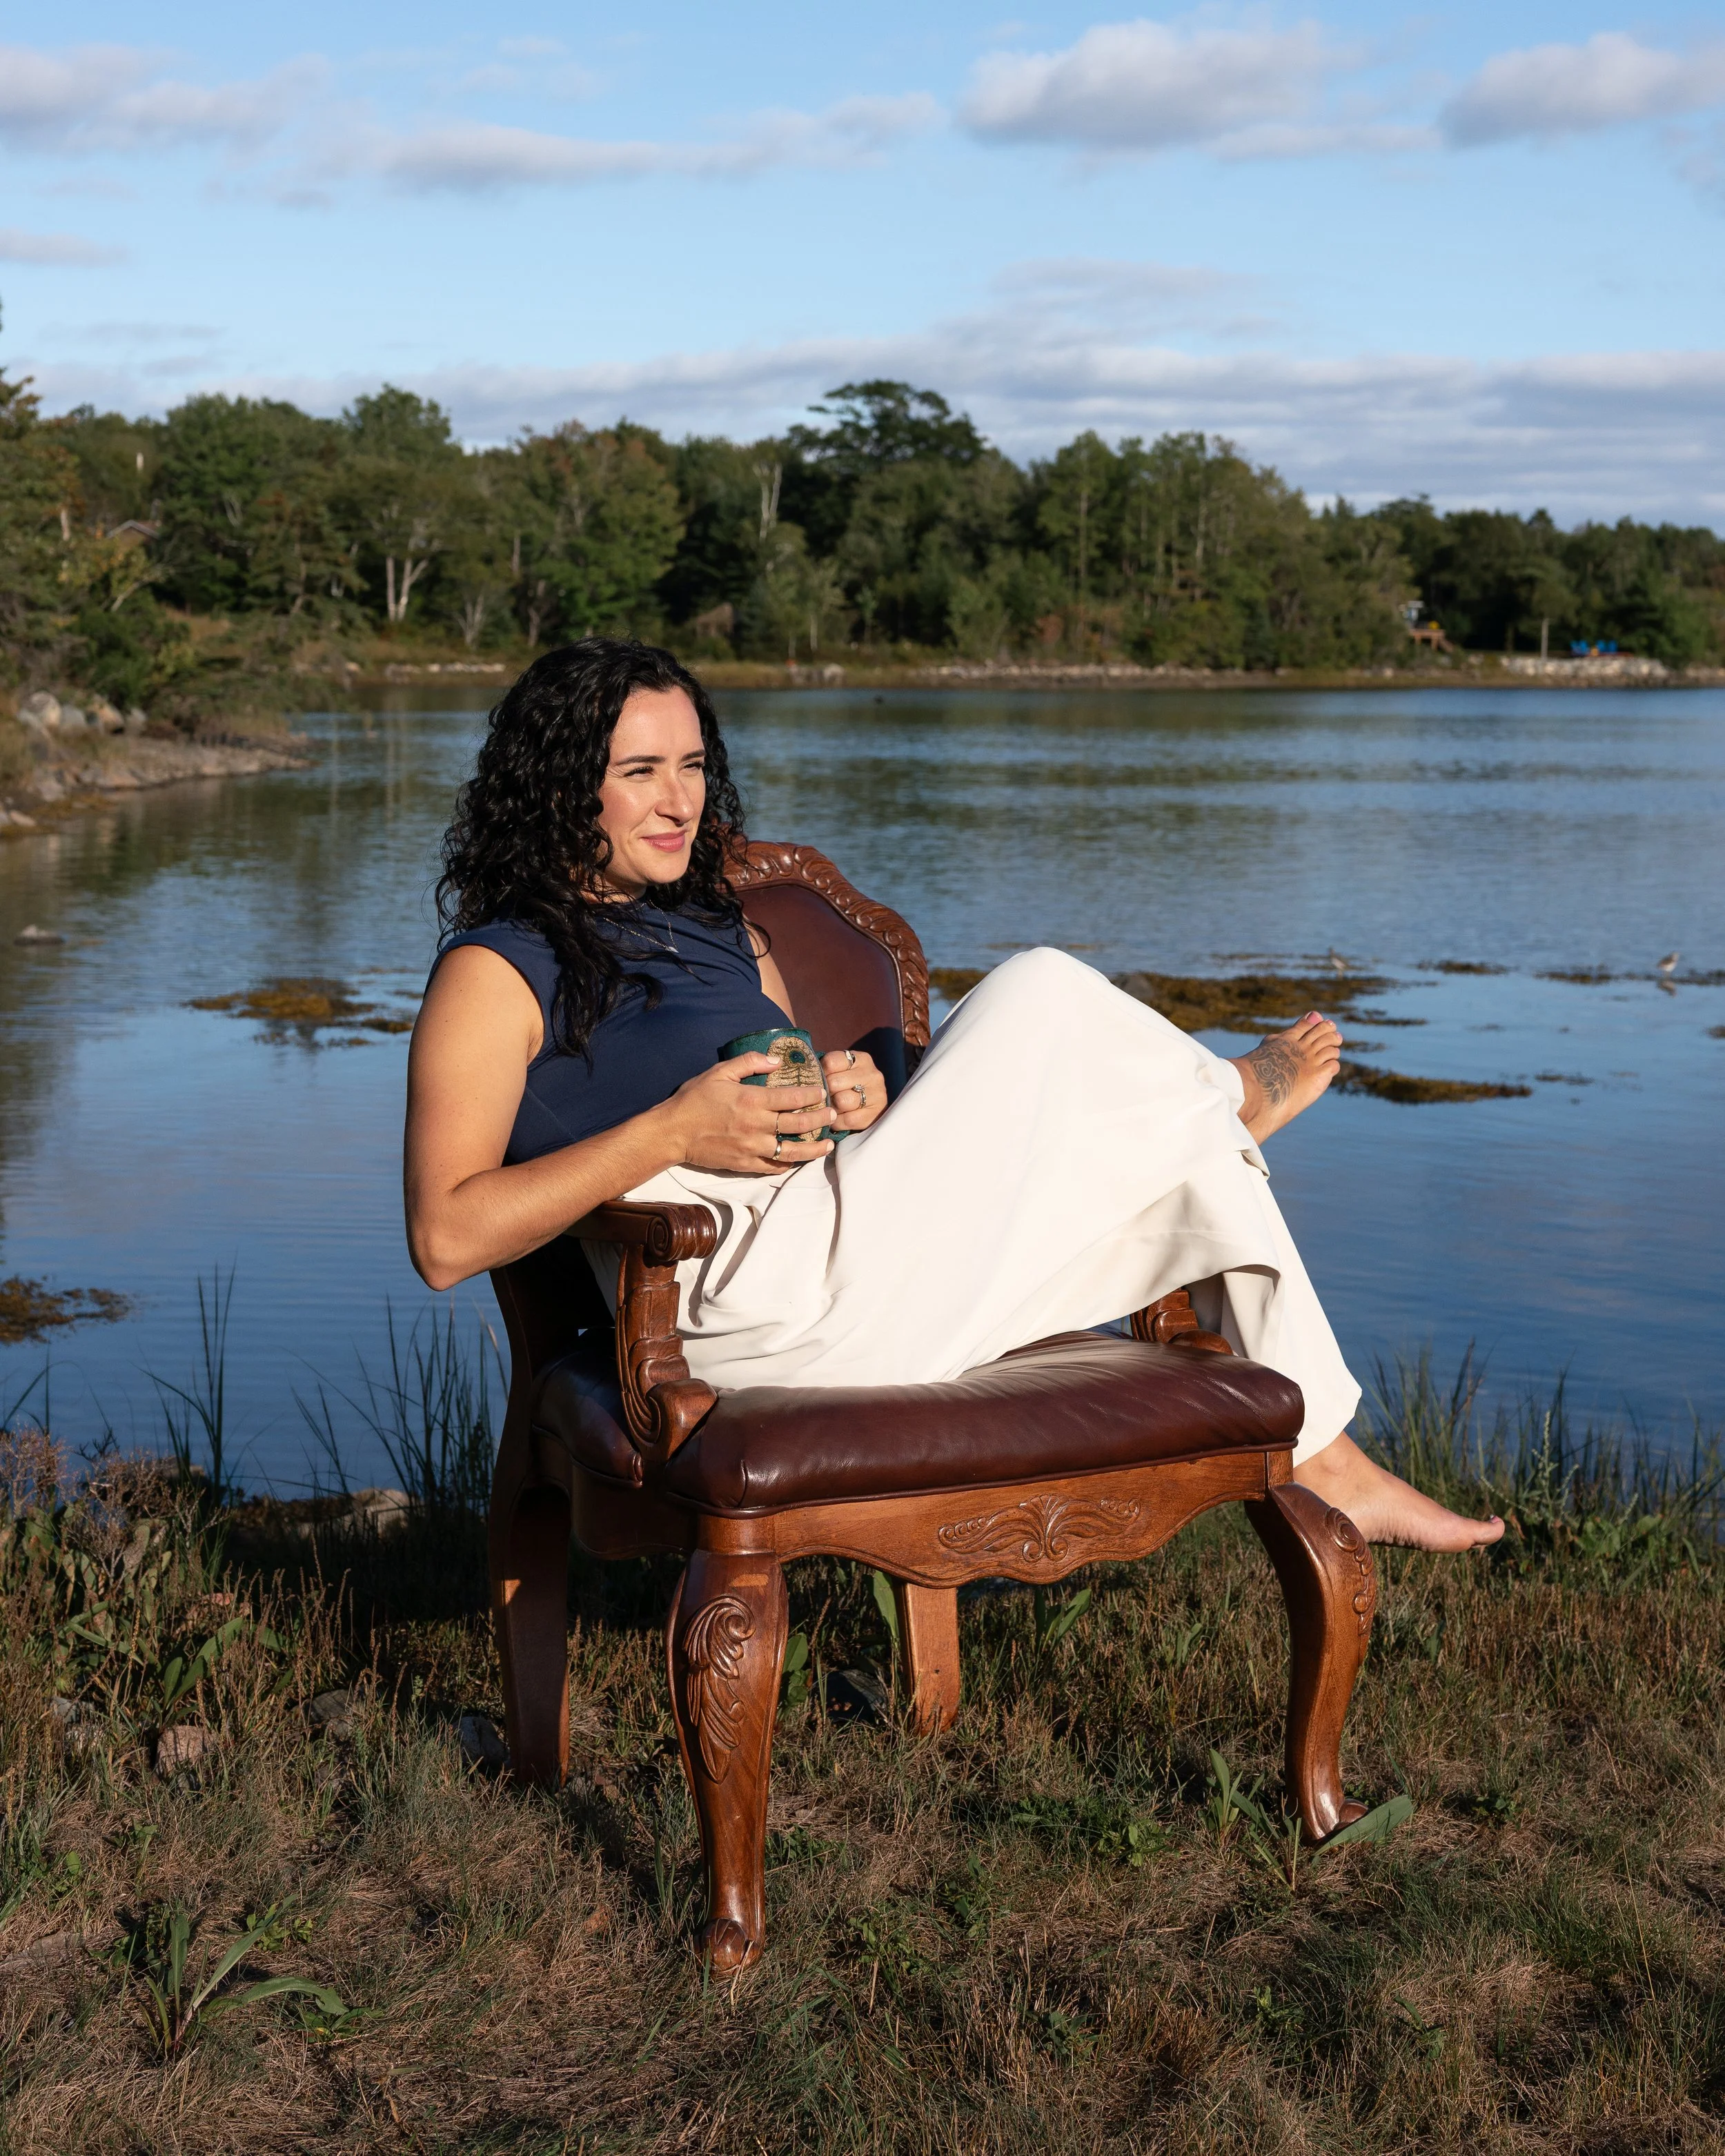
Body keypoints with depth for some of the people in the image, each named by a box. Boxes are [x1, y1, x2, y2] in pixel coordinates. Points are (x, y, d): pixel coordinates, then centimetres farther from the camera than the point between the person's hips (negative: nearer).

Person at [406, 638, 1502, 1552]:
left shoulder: (722, 929, 22)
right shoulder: (496, 972, -5)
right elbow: (446, 1240, -15)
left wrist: (855, 1103, -1)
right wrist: (673, 1131, -21)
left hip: (848, 1248, 9)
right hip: (759, 1312, -9)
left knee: (1195, 1159, 2)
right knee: (1043, 995, -11)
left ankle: (1327, 1469, 12)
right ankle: (1226, 1090, 21)